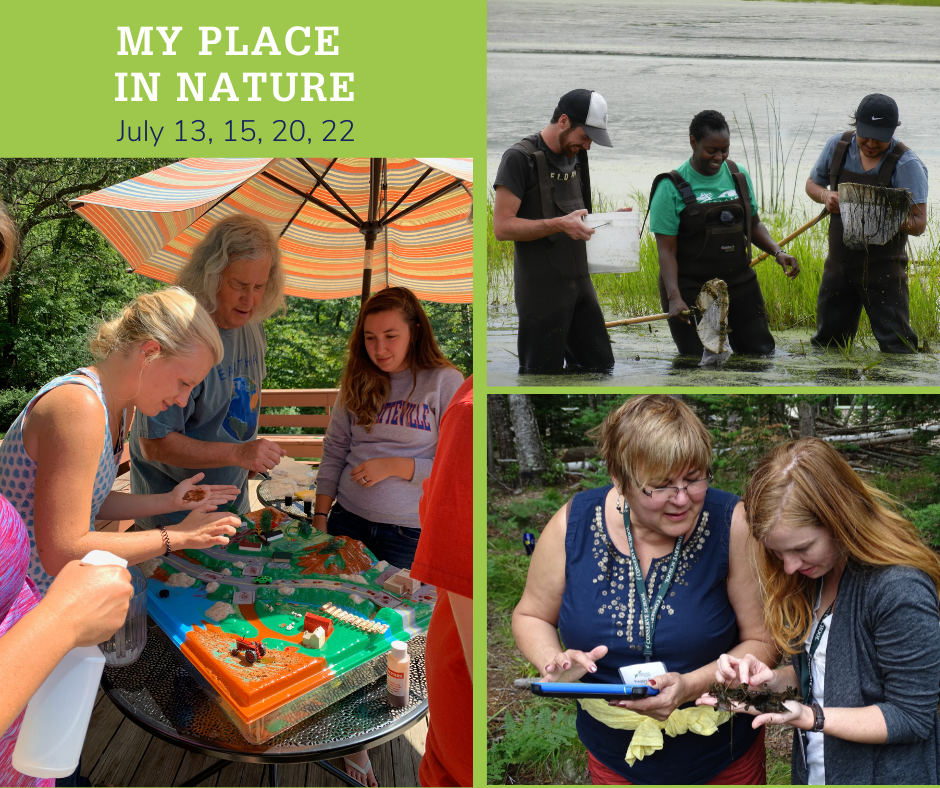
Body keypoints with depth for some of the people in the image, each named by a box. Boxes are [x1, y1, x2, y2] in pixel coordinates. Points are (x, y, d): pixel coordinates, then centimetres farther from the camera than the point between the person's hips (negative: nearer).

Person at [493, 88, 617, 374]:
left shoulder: (575, 157, 15)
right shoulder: (521, 157, -10)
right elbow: (502, 226, -16)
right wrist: (558, 225, -25)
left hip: (579, 281, 8)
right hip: (542, 286, -8)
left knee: (599, 365, 10)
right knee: (543, 372, -2)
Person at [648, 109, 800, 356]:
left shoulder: (738, 175, 6)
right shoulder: (672, 187, -9)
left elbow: (753, 224, 17)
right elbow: (666, 249, -12)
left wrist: (777, 252, -2)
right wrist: (674, 297, -24)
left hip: (740, 283, 5)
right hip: (691, 290, -5)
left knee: (761, 350, 3)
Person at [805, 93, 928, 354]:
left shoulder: (907, 164, -14)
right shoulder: (838, 145, 0)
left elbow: (918, 224, -16)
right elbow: (812, 183, 16)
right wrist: (826, 196, -8)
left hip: (883, 270, -4)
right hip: (839, 262, 5)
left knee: (896, 347, -7)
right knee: (826, 342, 13)